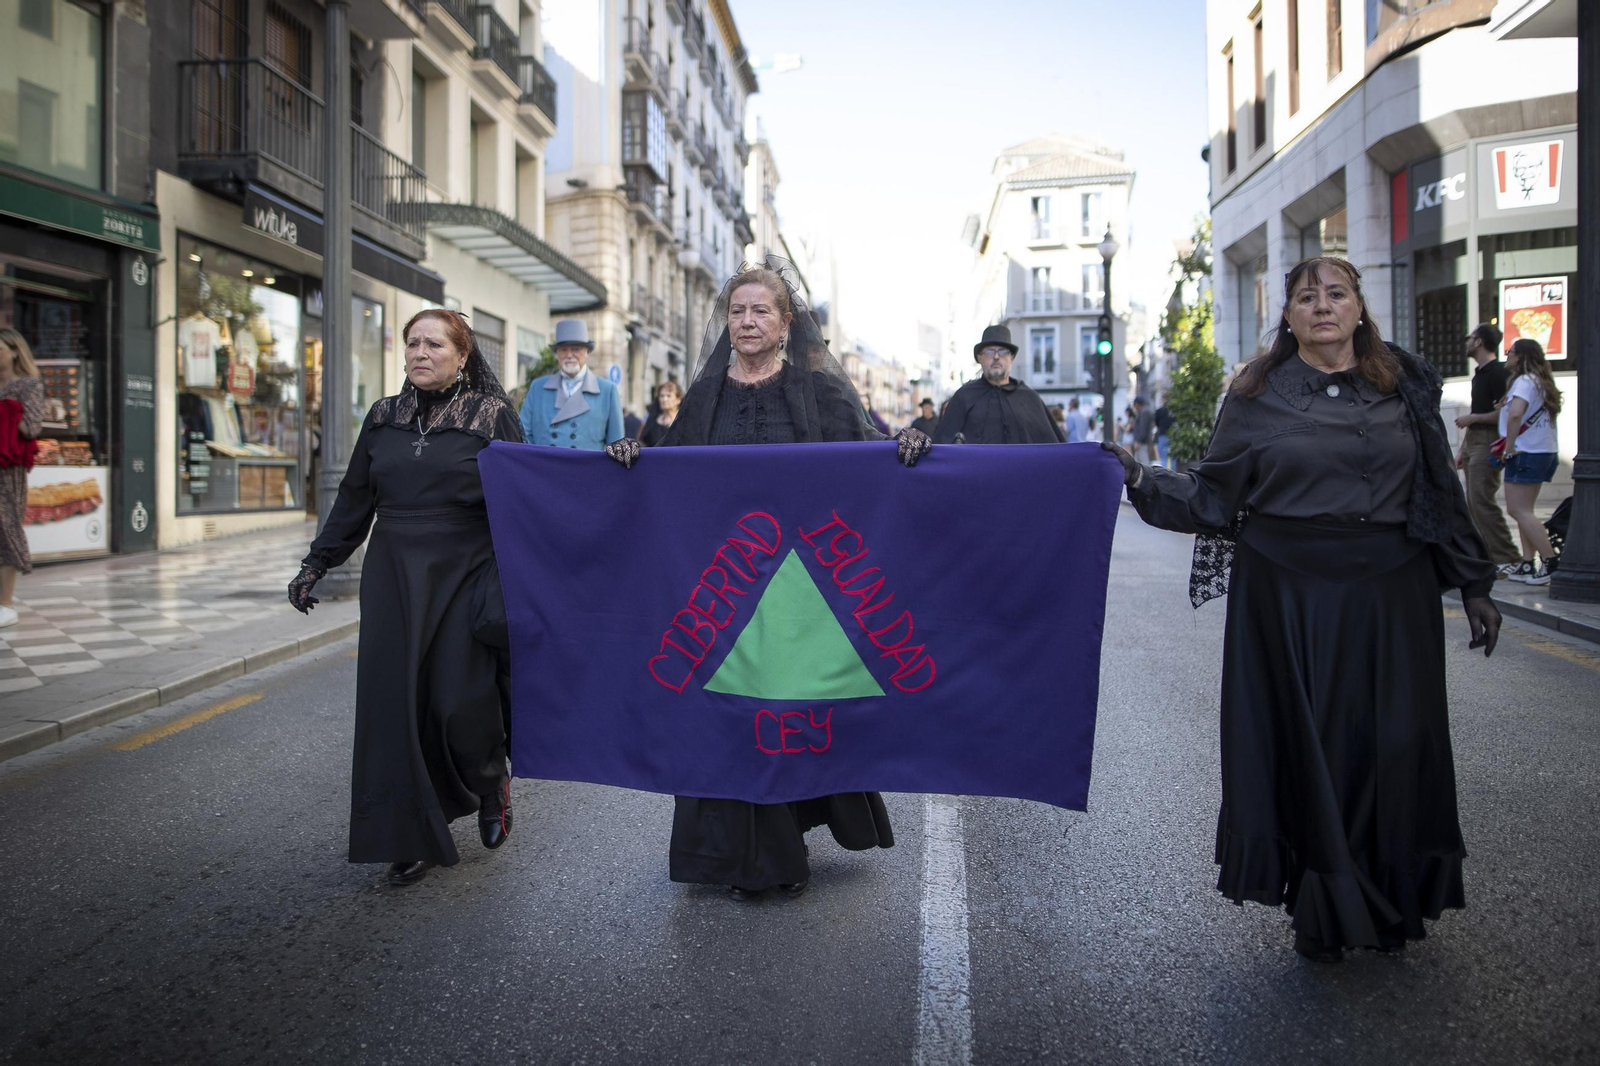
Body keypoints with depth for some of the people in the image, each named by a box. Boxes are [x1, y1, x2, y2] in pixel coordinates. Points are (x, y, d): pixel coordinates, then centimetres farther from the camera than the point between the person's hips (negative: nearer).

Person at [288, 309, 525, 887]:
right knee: (395, 704, 0)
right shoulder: (383, 417, 10)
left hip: (465, 579, -3)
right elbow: (353, 499, 15)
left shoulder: (492, 416, -1)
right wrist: (316, 564, 13)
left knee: (460, 703, -7)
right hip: (393, 581, 4)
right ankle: (413, 838, 13)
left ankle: (492, 785, 26)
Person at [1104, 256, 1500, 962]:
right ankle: (1321, 911, 18)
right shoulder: (1258, 394, 2)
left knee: (1391, 746, 5)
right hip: (1290, 595, -2)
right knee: (1305, 744, 1)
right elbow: (1213, 498, 0)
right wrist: (1140, 480, -13)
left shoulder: (1405, 386, 8)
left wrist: (1473, 585, 10)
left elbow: (1442, 491, 11)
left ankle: (1390, 905, 26)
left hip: (1390, 595, 2)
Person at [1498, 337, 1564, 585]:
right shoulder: (1540, 382, 17)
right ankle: (1527, 564, 11)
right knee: (1522, 511, 12)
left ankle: (1551, 563, -11)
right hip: (1544, 452, 10)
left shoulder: (1525, 381, -13)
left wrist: (1509, 447, -20)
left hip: (1527, 454, -10)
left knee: (1520, 511, -8)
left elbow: (1515, 414, -28)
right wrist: (1511, 439, 11)